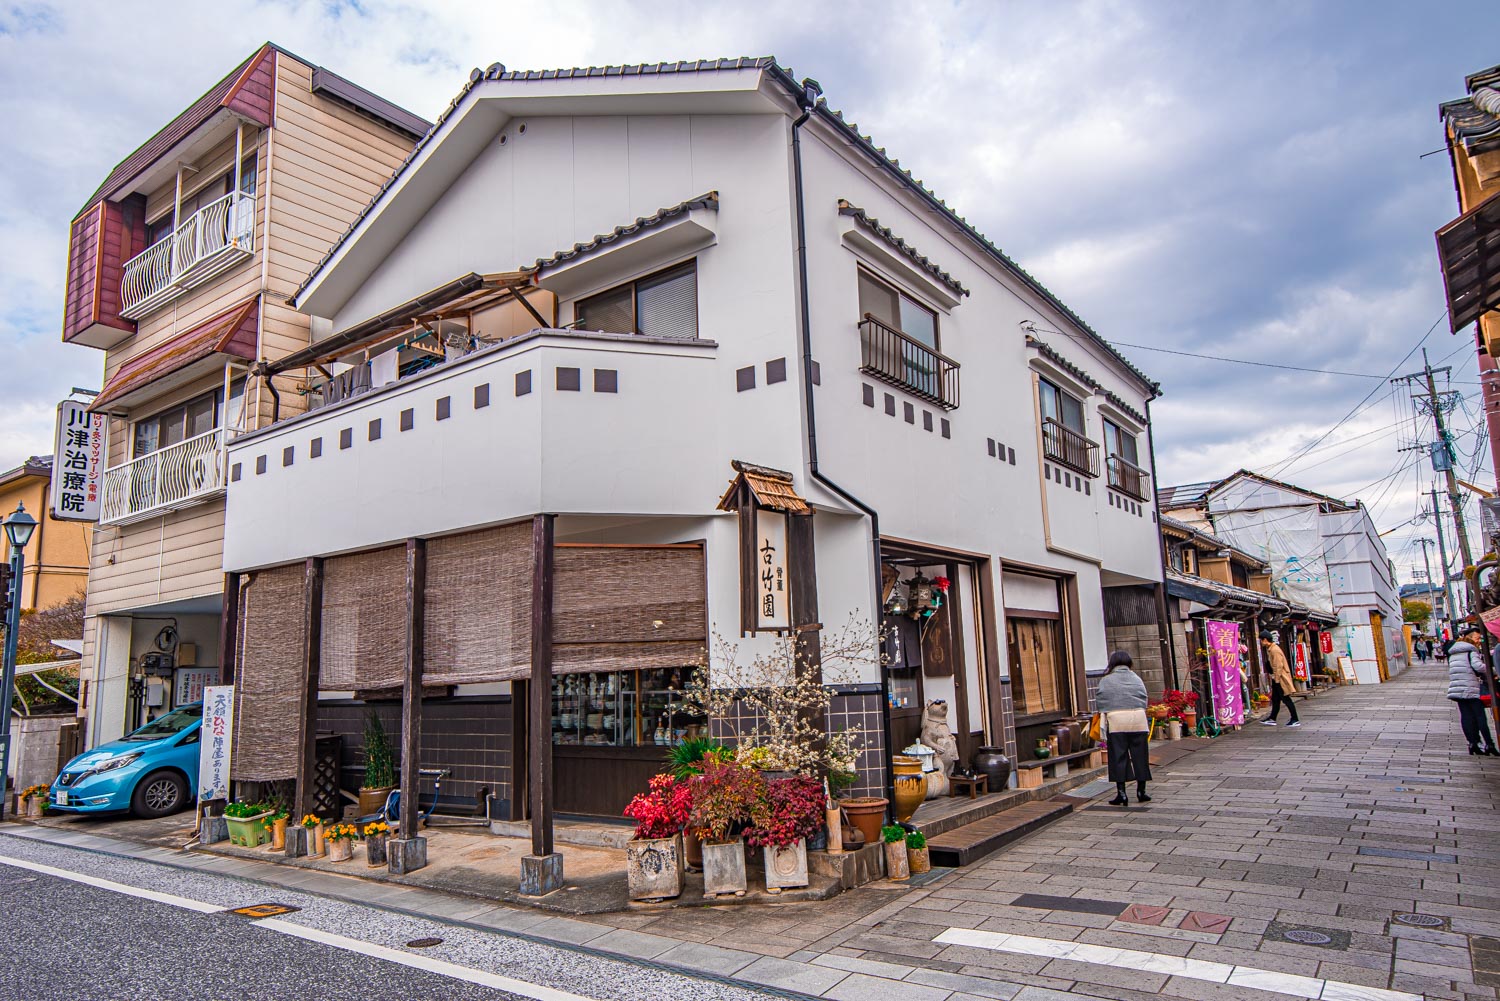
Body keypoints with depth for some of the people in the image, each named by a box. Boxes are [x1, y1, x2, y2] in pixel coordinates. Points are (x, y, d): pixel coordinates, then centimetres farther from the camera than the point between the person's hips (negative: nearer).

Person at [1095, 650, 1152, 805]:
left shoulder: (1106, 680, 2)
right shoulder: (1136, 678, 10)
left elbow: (1102, 703, 1)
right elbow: (1144, 699, 11)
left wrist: (1105, 718, 14)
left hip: (1116, 719, -2)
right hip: (1138, 718, 2)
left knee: (1118, 757, 2)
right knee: (1139, 755, 10)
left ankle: (1121, 793, 1)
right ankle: (1141, 791, 17)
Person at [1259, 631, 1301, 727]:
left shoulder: (1275, 650, -19)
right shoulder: (1269, 649, 11)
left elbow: (1279, 666, -22)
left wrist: (1277, 679, -20)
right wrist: (1274, 679, 18)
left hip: (1281, 679, -10)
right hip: (1276, 679, 10)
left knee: (1286, 699, -3)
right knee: (1275, 699, 12)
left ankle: (1295, 720, 4)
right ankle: (1272, 719, 16)